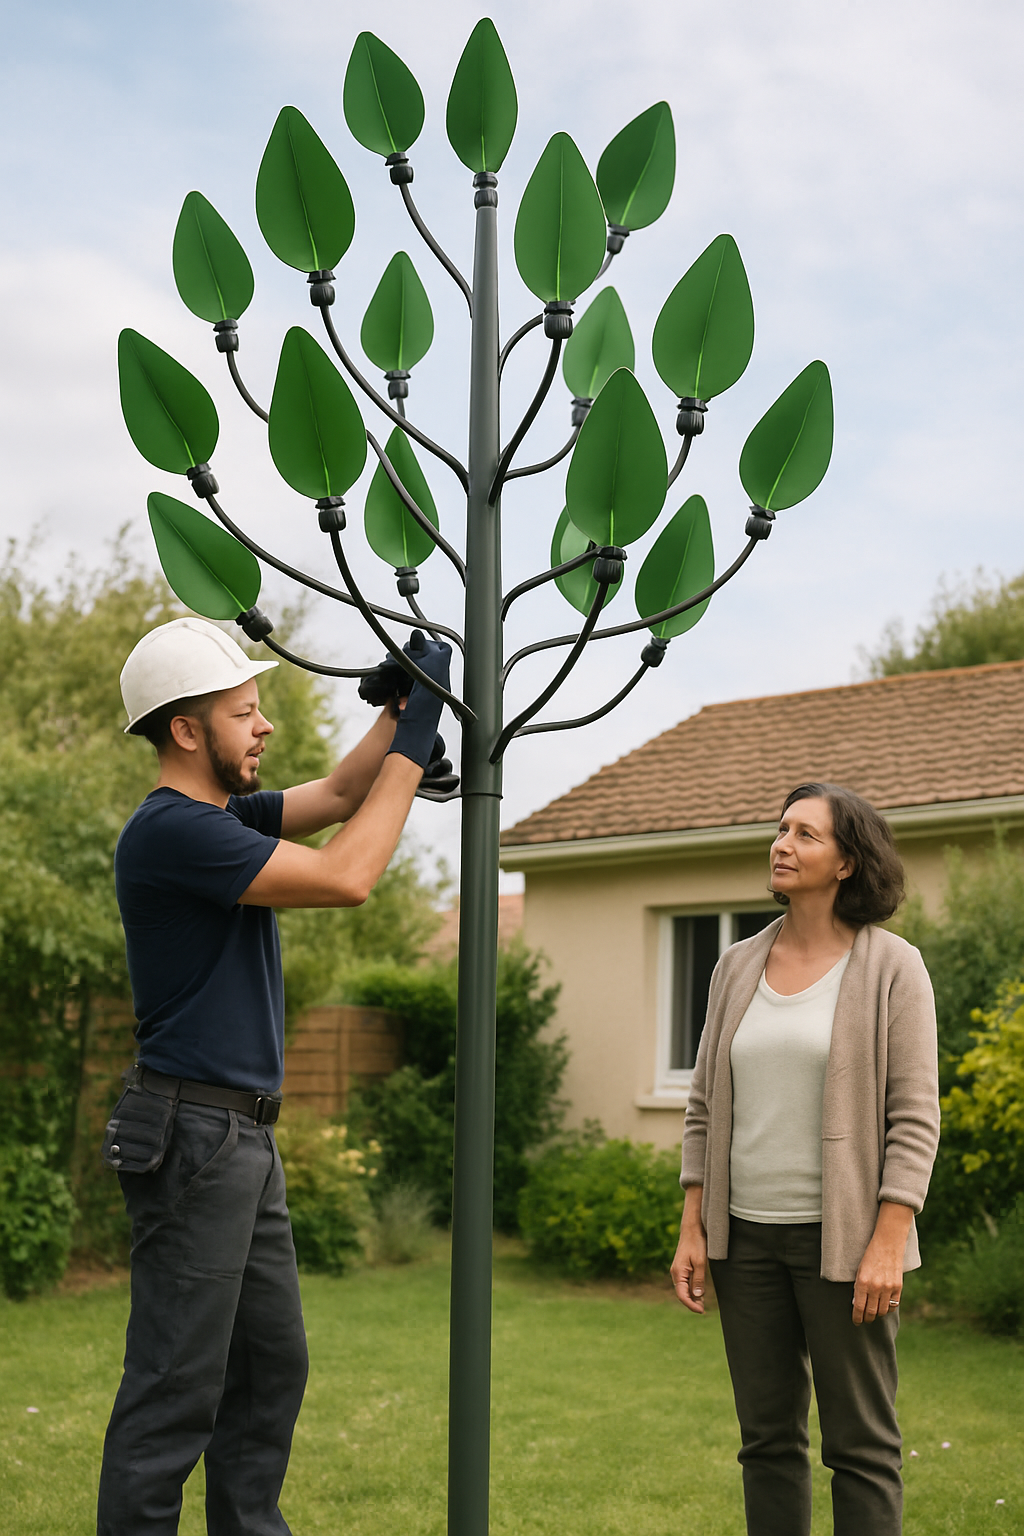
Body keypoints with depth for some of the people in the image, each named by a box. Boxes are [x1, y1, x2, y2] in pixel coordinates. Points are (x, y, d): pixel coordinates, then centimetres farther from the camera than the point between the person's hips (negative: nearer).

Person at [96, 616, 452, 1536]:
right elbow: (347, 876, -21)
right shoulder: (172, 831, -17)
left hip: (245, 1139, 10)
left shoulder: (224, 820, 13)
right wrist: (414, 741, -15)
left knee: (272, 1365, 17)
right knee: (178, 1385, -5)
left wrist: (407, 704, 4)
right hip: (192, 1136, -10)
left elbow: (339, 793, 18)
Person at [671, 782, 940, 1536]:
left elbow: (915, 1116, -10)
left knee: (860, 1443, 1)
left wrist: (887, 1245, -17)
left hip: (844, 1238, -5)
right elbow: (706, 1106, 10)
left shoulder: (892, 968, -7)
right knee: (768, 1437, 11)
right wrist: (693, 1229, 4)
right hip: (749, 1234, 5)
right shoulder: (739, 968, 8)